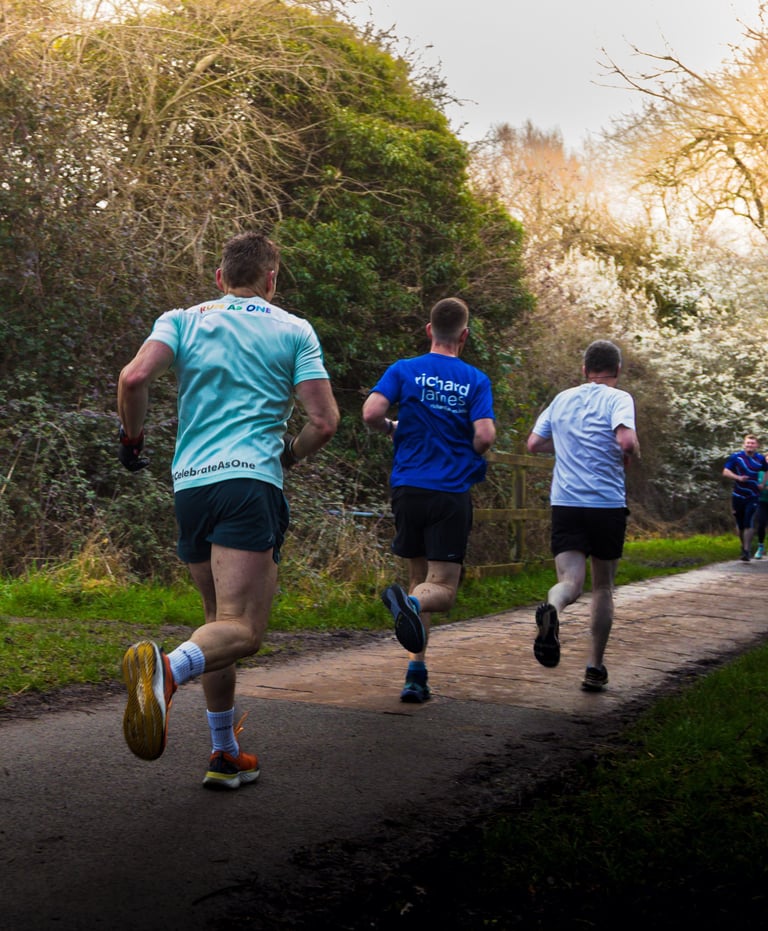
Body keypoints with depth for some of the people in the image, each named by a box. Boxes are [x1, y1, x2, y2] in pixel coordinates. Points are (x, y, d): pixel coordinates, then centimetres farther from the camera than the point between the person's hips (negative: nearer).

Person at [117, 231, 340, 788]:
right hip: (250, 481, -4)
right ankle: (167, 668, -43)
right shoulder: (294, 331, 9)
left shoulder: (182, 320, 13)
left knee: (220, 619, 18)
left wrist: (132, 439, 13)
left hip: (189, 484, 5)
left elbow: (134, 378, -4)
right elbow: (324, 422, 1)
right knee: (242, 630, -11)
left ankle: (225, 755, 21)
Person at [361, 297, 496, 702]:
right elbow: (485, 435, -11)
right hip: (452, 493, -2)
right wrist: (466, 455, 11)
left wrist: (392, 429, 11)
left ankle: (417, 672, 8)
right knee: (442, 587, 0)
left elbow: (371, 413, -11)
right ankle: (410, 601, -36)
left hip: (408, 488, 2)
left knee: (419, 576, 16)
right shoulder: (476, 380, 1)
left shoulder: (404, 370, 3)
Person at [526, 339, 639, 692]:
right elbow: (627, 440, -20)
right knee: (603, 587, 14)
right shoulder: (618, 398, -3)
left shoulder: (562, 399, 12)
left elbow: (534, 443, 14)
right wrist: (630, 455, 2)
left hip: (565, 503, 2)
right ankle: (594, 667, 15)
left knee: (570, 581, -5)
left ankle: (551, 610, -41)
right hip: (608, 504, -2)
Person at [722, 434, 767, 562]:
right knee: (740, 524, 9)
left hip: (753, 497, -1)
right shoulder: (736, 456, -3)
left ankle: (747, 551, -11)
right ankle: (743, 546, 30)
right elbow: (725, 472, -3)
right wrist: (738, 477, -19)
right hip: (738, 496, 1)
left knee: (749, 523, -13)